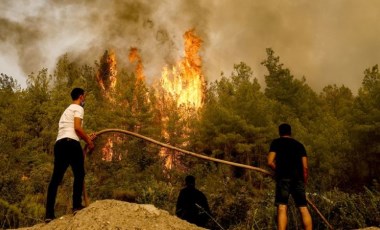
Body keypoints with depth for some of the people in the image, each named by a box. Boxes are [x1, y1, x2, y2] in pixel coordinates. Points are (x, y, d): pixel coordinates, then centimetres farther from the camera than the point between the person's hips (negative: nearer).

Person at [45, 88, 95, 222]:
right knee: (79, 174, 1)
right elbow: (77, 128, -11)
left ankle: (49, 214, 1)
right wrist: (89, 141, -2)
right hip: (71, 143, -8)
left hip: (59, 143, 8)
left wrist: (87, 137, 36)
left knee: (56, 178, 4)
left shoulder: (68, 110, 32)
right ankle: (77, 205, -5)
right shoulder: (78, 108, 3)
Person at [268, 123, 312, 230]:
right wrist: (304, 181, 18)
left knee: (282, 208, -9)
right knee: (303, 208, 6)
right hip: (298, 178, 4)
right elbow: (305, 167, 11)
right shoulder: (299, 144, 21)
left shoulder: (276, 142, 11)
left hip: (284, 177, -3)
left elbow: (270, 162, -1)